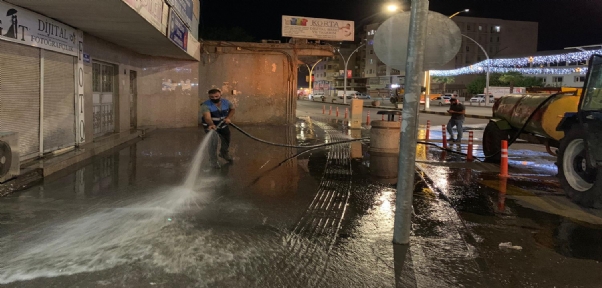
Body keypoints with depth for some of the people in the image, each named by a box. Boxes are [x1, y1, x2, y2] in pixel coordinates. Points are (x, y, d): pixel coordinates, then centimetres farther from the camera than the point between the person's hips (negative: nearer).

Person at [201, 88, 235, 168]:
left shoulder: (226, 102, -13)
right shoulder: (206, 105, -29)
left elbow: (232, 109, 6)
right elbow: (207, 117, -44)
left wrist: (228, 118, -12)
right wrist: (211, 125, -64)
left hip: (223, 126, 5)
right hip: (211, 126, -5)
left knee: (226, 141, 21)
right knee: (213, 143, -19)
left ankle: (224, 154, 50)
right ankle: (213, 161, -2)